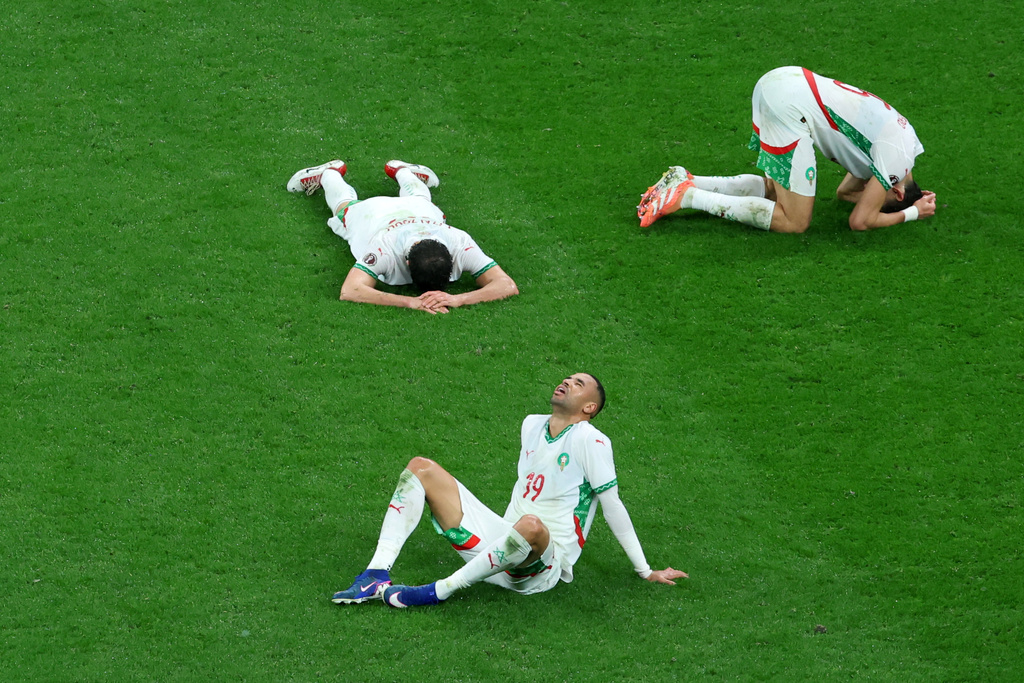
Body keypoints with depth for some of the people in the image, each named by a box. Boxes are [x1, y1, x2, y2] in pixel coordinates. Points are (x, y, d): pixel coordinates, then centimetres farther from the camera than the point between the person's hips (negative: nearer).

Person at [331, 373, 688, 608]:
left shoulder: (590, 441, -9)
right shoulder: (532, 425, 14)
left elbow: (613, 507, -7)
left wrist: (646, 572, -5)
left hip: (542, 567, -8)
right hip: (498, 541, 8)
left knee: (531, 526, -44)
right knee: (421, 468, 1)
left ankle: (438, 591, -31)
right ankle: (377, 576, -17)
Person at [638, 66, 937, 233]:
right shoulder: (898, 158, -3)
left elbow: (845, 191, 34)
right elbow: (860, 221, -2)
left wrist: (909, 203, 25)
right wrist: (912, 213, 11)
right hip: (792, 107, -9)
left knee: (776, 190, 24)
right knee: (794, 222, -4)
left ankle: (685, 182, 12)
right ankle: (686, 197, -9)